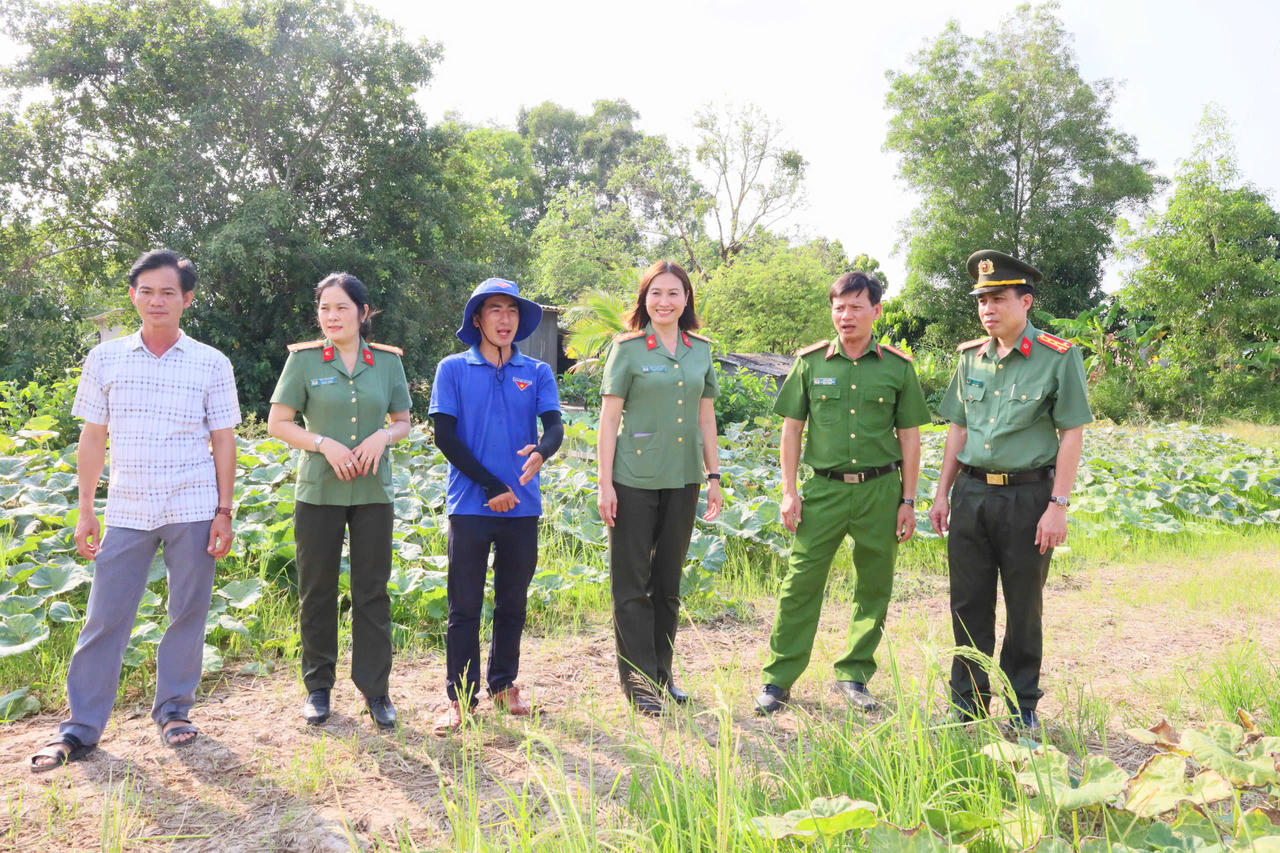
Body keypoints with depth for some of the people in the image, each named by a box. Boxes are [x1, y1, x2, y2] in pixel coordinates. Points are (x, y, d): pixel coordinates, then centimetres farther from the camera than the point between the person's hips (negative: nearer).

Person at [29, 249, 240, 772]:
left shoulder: (211, 364, 0)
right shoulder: (105, 359, 5)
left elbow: (223, 440, 2)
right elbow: (93, 438, 7)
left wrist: (224, 511, -2)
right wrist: (85, 511, 5)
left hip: (194, 508, -1)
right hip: (127, 510, 1)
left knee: (187, 613, 6)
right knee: (105, 617, 4)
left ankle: (173, 709, 23)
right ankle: (80, 728, 15)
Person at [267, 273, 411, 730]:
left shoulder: (387, 361, 4)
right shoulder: (304, 359, -1)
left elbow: (403, 421, 11)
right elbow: (277, 423, 0)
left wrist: (382, 437, -11)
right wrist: (325, 444, -14)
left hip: (373, 491, 1)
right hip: (319, 491, -1)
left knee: (372, 591, 5)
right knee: (317, 591, 8)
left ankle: (375, 688, 16)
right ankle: (318, 687, 23)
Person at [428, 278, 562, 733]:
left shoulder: (537, 372, 7)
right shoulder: (453, 369, 2)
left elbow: (555, 425, -5)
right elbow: (445, 436, -4)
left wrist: (541, 452, -30)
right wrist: (492, 487, -9)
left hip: (522, 507, 2)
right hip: (470, 505, -2)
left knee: (513, 604, 12)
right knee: (464, 607, 2)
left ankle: (504, 683, 28)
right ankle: (461, 696, 13)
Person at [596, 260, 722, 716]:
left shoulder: (700, 350, 8)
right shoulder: (627, 348, -4)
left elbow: (706, 417, 12)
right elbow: (609, 418, -5)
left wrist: (714, 476, 10)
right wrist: (605, 483, -10)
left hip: (683, 478, 4)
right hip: (635, 478, -4)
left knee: (669, 580, 13)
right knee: (632, 581, 2)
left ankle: (662, 673, 26)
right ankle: (638, 680, 13)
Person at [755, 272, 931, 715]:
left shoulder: (898, 367, 4)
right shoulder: (810, 362, 4)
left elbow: (909, 437, 8)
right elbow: (791, 429, 6)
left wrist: (908, 500, 4)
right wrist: (788, 491, 0)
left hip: (880, 490, 1)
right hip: (824, 488, -1)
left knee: (873, 587, 8)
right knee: (800, 583, -3)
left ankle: (854, 675, 24)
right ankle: (778, 679, 8)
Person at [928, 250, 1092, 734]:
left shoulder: (1058, 358, -6)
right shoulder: (970, 357, 8)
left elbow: (1072, 435, -7)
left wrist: (1058, 505, -12)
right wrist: (942, 493, 10)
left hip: (1028, 496, -4)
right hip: (971, 493, 4)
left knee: (1024, 608, 8)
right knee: (969, 604, 9)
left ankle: (1023, 707, 25)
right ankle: (968, 704, 24)